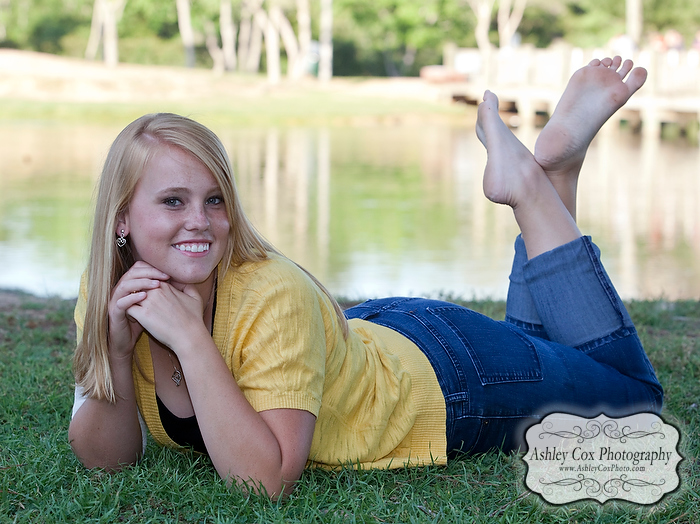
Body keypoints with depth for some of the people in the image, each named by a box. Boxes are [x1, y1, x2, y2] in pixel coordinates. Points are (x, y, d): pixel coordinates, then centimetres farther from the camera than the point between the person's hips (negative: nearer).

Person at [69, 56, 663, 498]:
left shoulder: (277, 299, -38)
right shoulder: (111, 292, -20)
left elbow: (266, 476, -42)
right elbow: (105, 456, -16)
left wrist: (192, 339, -45)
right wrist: (117, 348, -33)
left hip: (444, 376, -5)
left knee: (633, 391, 18)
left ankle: (542, 177, 16)